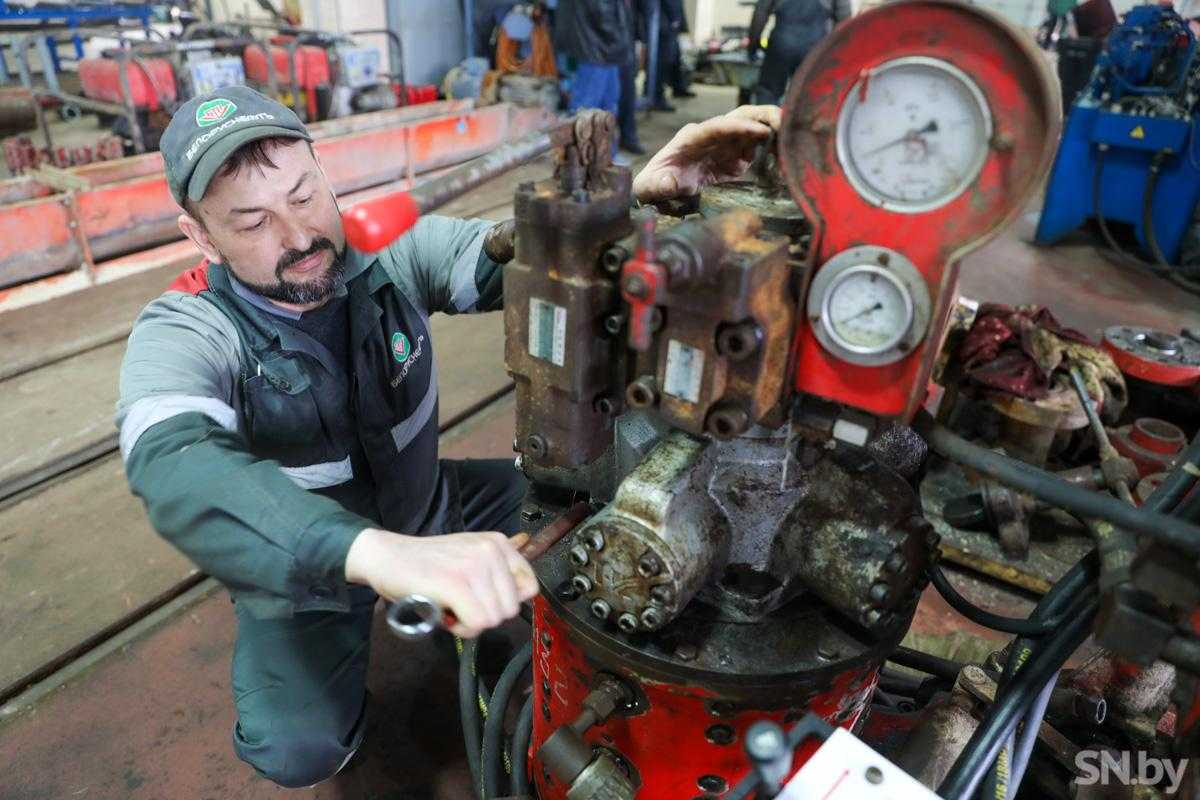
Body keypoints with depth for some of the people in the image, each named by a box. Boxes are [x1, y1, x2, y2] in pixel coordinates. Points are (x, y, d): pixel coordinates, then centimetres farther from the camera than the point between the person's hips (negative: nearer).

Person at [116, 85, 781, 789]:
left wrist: (638, 194, -52)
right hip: (299, 572, -2)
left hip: (424, 511, 3)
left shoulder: (393, 249, -17)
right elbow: (176, 469, -46)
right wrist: (380, 553, -64)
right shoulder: (183, 333, -26)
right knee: (299, 752, -19)